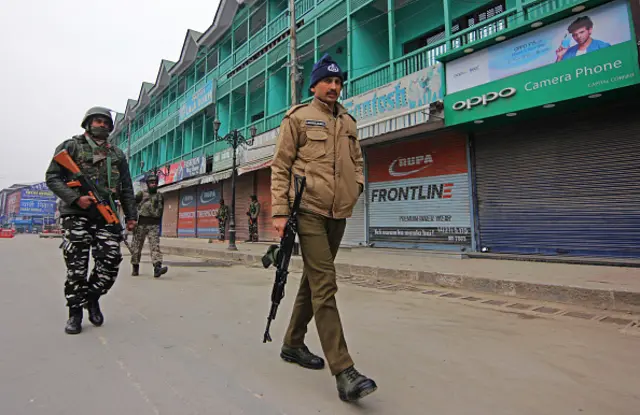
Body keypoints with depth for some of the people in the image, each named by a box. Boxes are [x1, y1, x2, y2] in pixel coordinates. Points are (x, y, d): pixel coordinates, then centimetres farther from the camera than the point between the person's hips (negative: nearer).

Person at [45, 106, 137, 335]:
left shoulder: (117, 154, 17)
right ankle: (75, 312, 14)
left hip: (106, 215, 3)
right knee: (76, 265, 0)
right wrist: (75, 198, -15)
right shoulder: (71, 146, 7)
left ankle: (92, 298, 19)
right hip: (76, 215, -2)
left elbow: (126, 189, 16)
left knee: (111, 260, -6)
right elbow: (52, 177, 0)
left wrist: (131, 215, 10)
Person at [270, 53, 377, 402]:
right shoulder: (298, 118, 3)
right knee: (325, 285, -12)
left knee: (313, 280, 14)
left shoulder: (348, 122, 18)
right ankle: (344, 372, -8)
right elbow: (280, 167, -2)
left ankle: (293, 344, 32)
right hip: (309, 210, -6)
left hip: (338, 213, 6)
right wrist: (280, 211, -10)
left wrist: (357, 183, 3)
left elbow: (357, 159, 25)